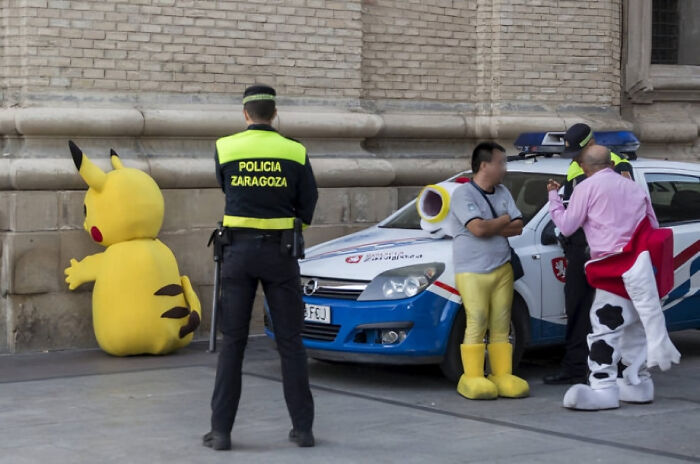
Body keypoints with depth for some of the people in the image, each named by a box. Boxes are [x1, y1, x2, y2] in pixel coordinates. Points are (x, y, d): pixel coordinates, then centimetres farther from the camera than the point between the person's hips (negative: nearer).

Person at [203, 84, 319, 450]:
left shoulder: (225, 148, -1)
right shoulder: (295, 152, -1)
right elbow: (308, 204, 2)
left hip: (239, 251, 0)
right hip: (279, 252, 0)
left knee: (232, 342, 5)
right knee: (290, 342, 7)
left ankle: (221, 430, 1)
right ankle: (303, 427, 6)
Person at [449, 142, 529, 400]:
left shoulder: (503, 193, 13)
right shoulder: (463, 194, -9)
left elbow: (518, 227, 5)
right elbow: (478, 228, -21)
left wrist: (491, 227, -10)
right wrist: (504, 221, -4)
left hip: (502, 269, 6)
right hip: (473, 272, -6)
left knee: (501, 325, 4)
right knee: (477, 325, -8)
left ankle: (502, 376, 8)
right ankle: (472, 379, -4)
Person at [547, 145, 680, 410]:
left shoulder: (587, 188, 1)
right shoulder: (633, 187, 19)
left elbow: (567, 227, 4)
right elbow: (654, 228, 17)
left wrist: (553, 196, 16)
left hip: (616, 271, -7)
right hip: (641, 268, 7)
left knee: (605, 328, -10)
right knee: (635, 327, 16)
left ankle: (602, 388, -19)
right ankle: (638, 383, 22)